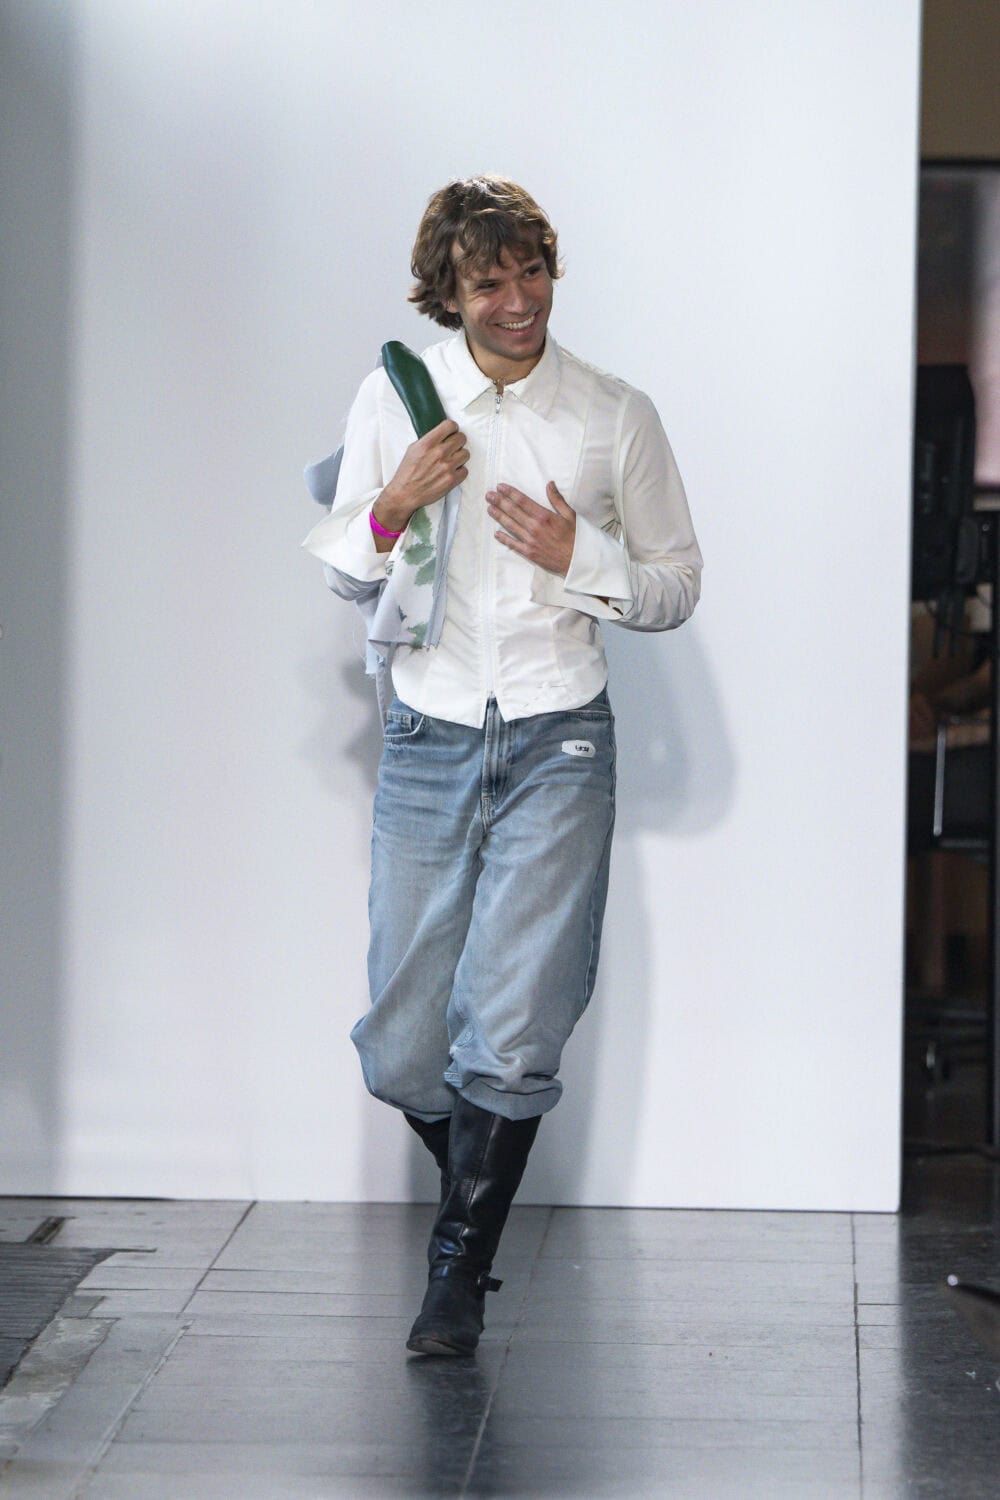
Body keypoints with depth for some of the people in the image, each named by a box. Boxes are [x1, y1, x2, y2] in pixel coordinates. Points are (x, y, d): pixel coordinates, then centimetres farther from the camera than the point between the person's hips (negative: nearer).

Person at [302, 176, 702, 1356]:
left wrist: (581, 559, -9)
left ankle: (457, 1274, 9)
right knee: (402, 1054, 2)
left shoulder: (616, 416, 2)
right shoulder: (395, 399, 5)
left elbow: (677, 586, 9)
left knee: (512, 1038, -8)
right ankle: (476, 1187, 32)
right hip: (428, 740, 1)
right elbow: (344, 575, 12)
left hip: (558, 744, -1)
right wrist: (393, 507, -9)